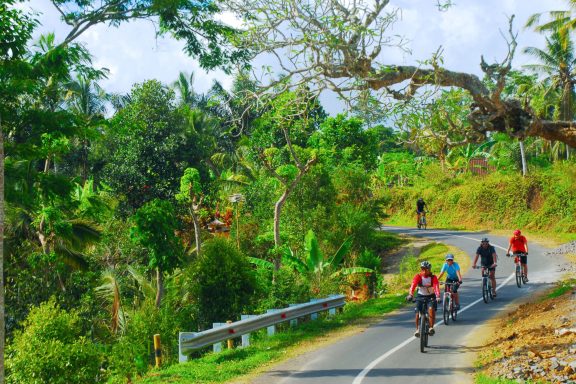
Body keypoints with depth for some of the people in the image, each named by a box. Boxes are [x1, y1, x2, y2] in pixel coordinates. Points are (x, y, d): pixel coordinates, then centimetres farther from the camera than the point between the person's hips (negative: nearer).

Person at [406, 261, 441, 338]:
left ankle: (431, 328, -18)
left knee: (431, 309, -26)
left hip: (431, 296, -1)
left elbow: (436, 286, -34)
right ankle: (417, 329, 7)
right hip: (420, 296, 1)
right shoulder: (418, 276, -18)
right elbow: (413, 285, -33)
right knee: (418, 313, -11)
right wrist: (410, 295, -50)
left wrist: (437, 296, -51)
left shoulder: (433, 277, -20)